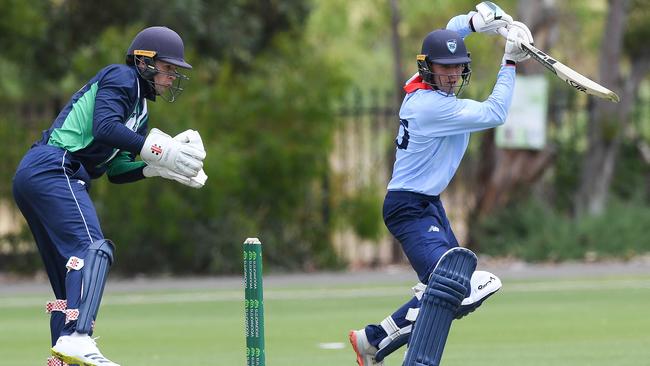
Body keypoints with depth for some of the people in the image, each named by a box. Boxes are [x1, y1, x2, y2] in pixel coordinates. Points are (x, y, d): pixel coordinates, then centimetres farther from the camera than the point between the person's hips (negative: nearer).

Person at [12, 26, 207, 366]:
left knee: (71, 273, 10)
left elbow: (117, 170, 24)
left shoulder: (140, 109, 28)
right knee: (92, 248, -25)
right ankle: (76, 338, -43)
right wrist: (157, 150, -17)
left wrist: (158, 167, 8)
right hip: (53, 169, -11)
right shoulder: (120, 77, 0)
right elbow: (104, 127, -17)